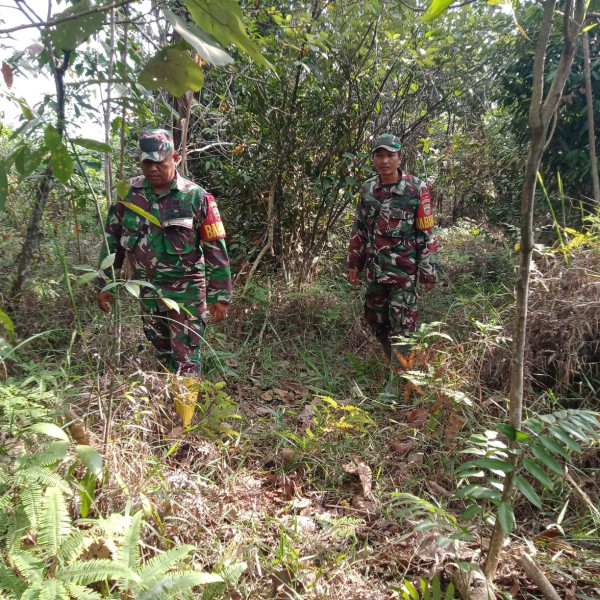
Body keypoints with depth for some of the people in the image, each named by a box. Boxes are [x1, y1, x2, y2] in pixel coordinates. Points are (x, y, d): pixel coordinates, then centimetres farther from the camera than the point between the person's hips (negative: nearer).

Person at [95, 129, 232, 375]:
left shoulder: (196, 197, -11)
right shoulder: (129, 194, -1)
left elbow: (216, 250, -8)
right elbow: (112, 239, 8)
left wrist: (220, 296, -9)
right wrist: (104, 284, 6)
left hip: (186, 292, -4)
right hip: (147, 291, 5)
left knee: (186, 358, -2)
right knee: (162, 353, 19)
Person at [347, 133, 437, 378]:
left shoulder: (416, 189, -11)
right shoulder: (367, 189, 3)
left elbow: (426, 233, -8)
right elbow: (359, 229, 11)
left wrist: (428, 271, -8)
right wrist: (354, 263, 10)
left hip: (404, 270, -5)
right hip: (375, 269, 5)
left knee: (401, 323, -2)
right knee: (376, 319, 14)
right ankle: (392, 362, 35)